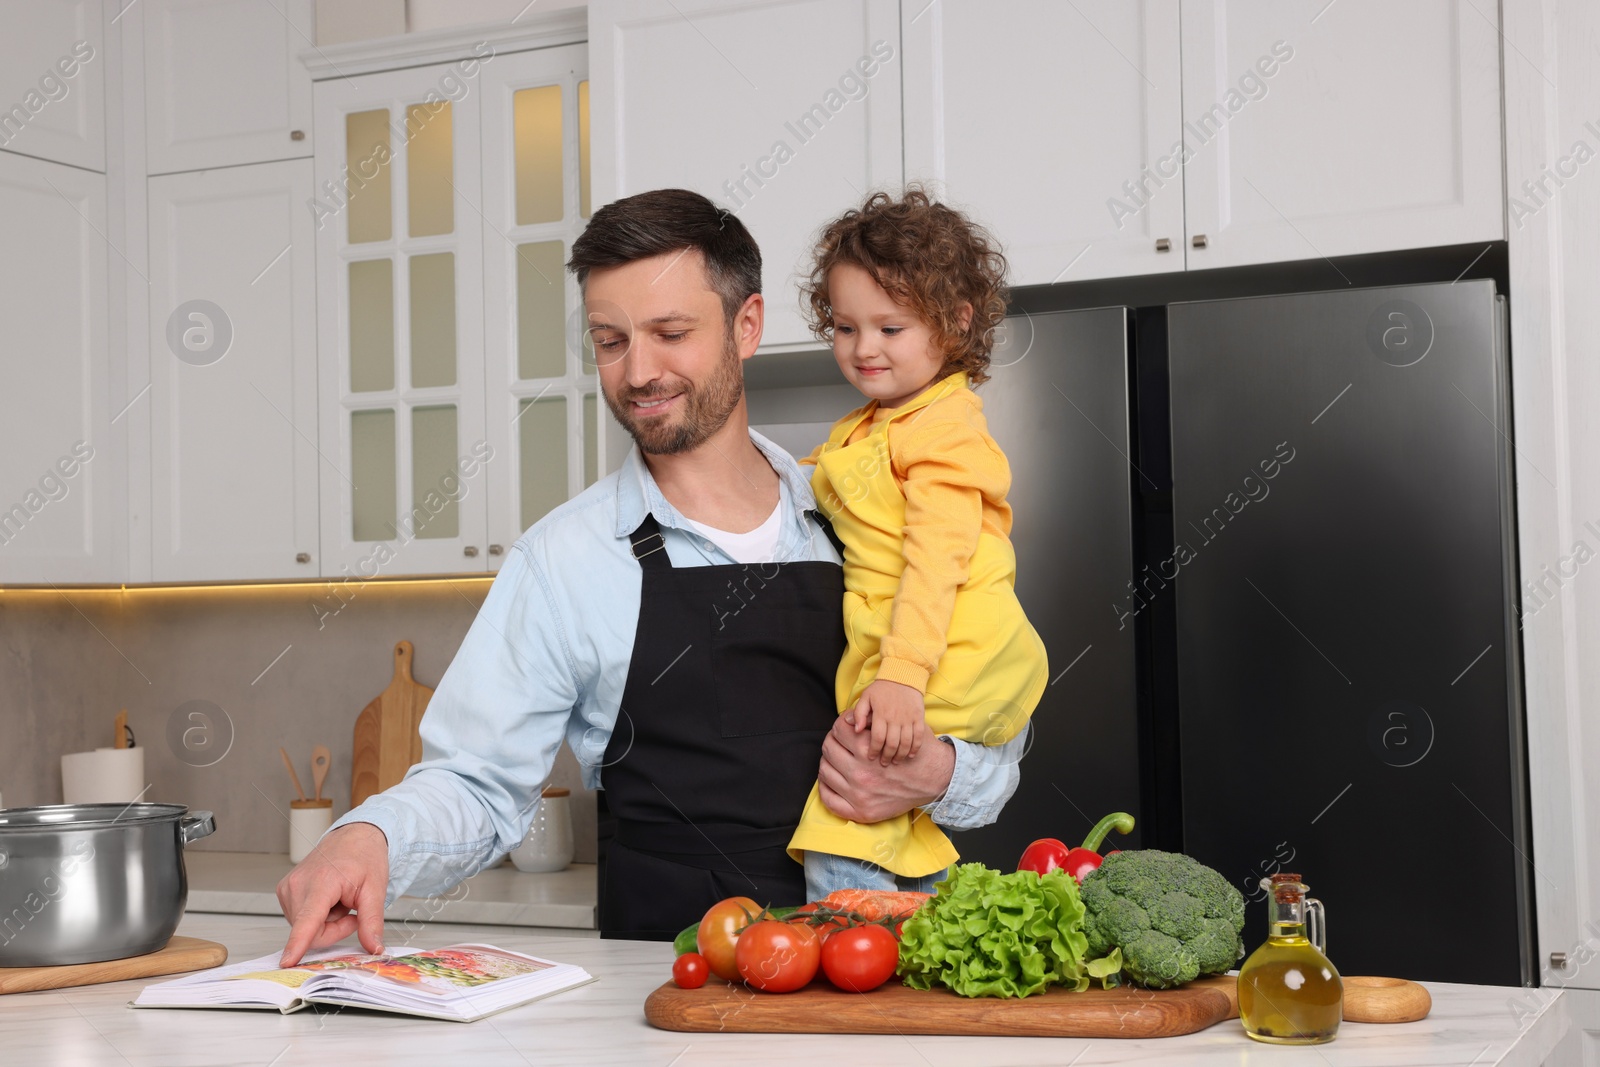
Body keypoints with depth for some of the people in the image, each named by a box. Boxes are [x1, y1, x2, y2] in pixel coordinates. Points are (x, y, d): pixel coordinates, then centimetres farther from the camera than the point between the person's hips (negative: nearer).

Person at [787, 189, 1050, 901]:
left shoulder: (944, 428, -12)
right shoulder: (863, 430, 18)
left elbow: (935, 560, -23)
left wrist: (901, 679, -30)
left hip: (947, 665, -10)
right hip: (893, 656, 10)